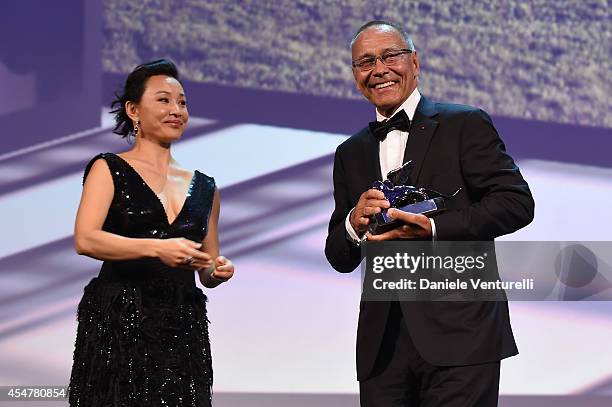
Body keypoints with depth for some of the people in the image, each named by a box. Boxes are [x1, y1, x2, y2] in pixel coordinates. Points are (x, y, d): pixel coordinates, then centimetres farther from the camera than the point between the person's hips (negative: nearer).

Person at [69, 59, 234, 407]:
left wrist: (218, 271, 0)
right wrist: (157, 248, -22)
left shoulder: (204, 187, 17)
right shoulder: (110, 170, 3)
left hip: (183, 328, 4)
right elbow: (85, 239, -12)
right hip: (120, 324, -4)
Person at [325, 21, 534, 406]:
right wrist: (354, 223, -6)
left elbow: (517, 202, -7)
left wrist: (434, 229, -17)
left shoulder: (466, 125, 4)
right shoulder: (350, 154, 18)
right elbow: (340, 259, 18)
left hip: (458, 334, -4)